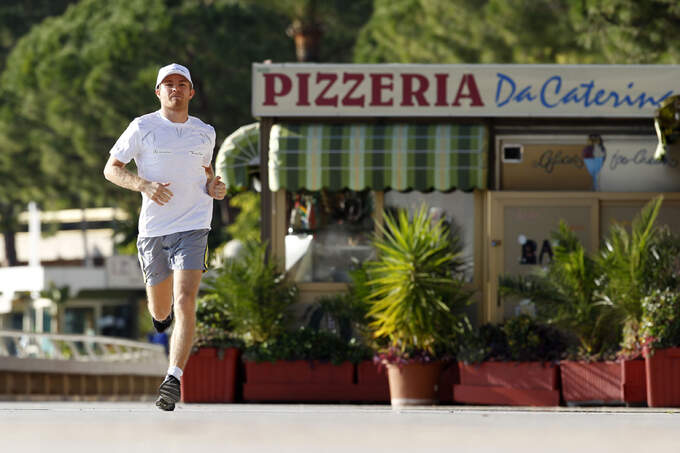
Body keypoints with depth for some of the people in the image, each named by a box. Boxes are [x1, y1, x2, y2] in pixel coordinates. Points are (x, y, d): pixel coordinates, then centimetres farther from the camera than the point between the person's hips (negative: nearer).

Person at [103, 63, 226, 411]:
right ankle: (163, 313, 49)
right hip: (153, 228, 0)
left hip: (193, 226, 0)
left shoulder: (205, 133, 10)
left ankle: (174, 379, -21)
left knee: (185, 301, -18)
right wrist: (143, 185, -14)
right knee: (160, 312, 10)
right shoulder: (142, 127, 0)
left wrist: (214, 187, 5)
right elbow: (111, 169, 3)